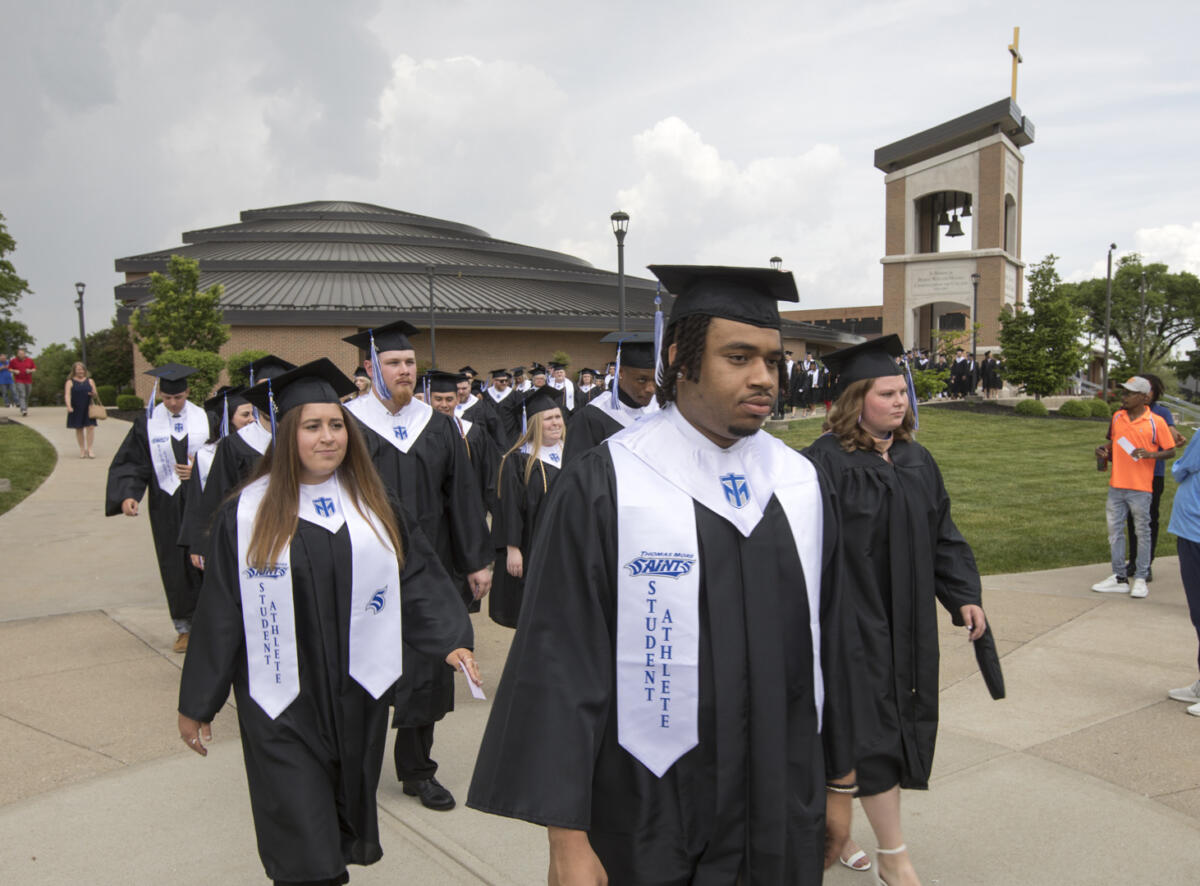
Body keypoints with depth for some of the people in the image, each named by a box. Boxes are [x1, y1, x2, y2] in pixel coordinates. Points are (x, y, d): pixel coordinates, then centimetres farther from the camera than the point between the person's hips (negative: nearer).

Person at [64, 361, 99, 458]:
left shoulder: (90, 381, 10)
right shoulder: (70, 382, 3)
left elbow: (95, 395, 11)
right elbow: (67, 395, -9)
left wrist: (94, 395, -14)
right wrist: (69, 406, -25)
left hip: (88, 408, 1)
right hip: (76, 409, -1)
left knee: (90, 427, -9)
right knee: (79, 429, 5)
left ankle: (89, 449, -5)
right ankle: (82, 449, 13)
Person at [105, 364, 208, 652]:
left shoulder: (205, 419, -1)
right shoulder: (147, 423, -1)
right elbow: (131, 463, -3)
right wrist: (128, 495, -16)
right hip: (166, 505, 1)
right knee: (174, 566, 6)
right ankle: (184, 627, 18)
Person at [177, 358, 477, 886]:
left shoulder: (372, 505, 4)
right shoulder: (248, 512, -5)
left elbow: (417, 579, 0)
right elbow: (220, 611, -2)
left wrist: (451, 640, -13)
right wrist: (196, 705, 2)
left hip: (359, 693, 3)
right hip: (282, 702, -3)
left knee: (346, 818, 18)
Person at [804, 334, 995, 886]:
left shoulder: (915, 460, 7)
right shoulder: (825, 463, -17)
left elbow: (941, 534, 12)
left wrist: (964, 595, 5)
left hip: (905, 623, 8)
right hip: (851, 620, -7)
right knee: (872, 731, 0)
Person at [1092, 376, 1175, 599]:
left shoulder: (1156, 422, -7)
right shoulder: (1117, 417, 7)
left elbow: (1170, 451, -2)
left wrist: (1151, 454, -20)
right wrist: (1104, 450, 3)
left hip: (1141, 487, -5)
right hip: (1116, 484, 5)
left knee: (1143, 532, 5)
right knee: (1115, 530, 8)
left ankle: (1141, 579, 14)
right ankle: (1120, 578, 18)